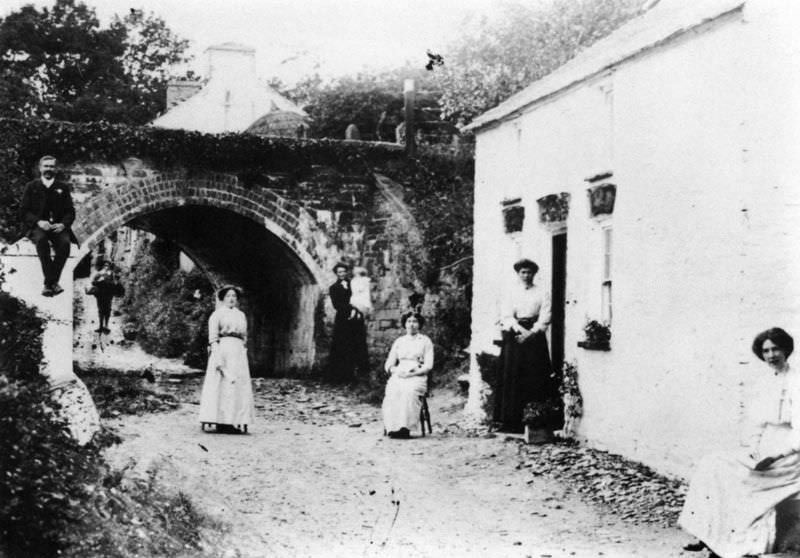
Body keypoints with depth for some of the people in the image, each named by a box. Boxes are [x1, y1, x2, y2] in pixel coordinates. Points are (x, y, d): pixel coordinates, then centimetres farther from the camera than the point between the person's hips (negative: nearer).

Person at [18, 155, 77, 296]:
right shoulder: (31, 187, 12)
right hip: (37, 227, -1)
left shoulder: (63, 187, 15)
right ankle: (53, 282, -35)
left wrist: (63, 224, -12)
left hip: (58, 226, 1)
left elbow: (70, 212, 10)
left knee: (65, 242, -33)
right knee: (41, 240, -36)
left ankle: (49, 284, -27)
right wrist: (38, 222, -15)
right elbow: (23, 211, 5)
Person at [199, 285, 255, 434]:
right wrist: (216, 356, -16)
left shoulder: (241, 315, 20)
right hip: (222, 350, -6)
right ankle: (221, 423, -8)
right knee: (221, 384, -9)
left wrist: (244, 353, 13)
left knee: (238, 385, 0)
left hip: (238, 351, 6)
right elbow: (212, 337, -5)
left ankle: (234, 422, 2)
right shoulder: (217, 314, 3)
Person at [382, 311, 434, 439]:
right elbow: (388, 364, 18)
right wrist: (396, 371, -4)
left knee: (409, 391, -37)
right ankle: (392, 427, -39)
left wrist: (412, 373, -12)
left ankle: (405, 428, -44)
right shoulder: (399, 341, 22)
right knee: (392, 390, -33)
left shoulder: (425, 341, 13)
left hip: (417, 376, -2)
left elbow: (428, 365, 3)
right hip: (398, 375, 3)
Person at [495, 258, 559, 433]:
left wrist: (530, 333, -14)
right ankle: (512, 420, -2)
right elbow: (507, 316, 0)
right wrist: (520, 329, -15)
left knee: (535, 378, -4)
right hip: (514, 337, 1)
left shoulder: (541, 294, 8)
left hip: (534, 337, -1)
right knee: (512, 377, -4)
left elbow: (545, 318, -1)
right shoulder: (510, 294, 12)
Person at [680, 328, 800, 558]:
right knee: (711, 465, -13)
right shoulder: (762, 382, 12)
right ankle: (709, 537, -14)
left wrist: (774, 456, -22)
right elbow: (752, 422, 11)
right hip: (761, 451, 6)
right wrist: (753, 449, -7)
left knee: (727, 473, -23)